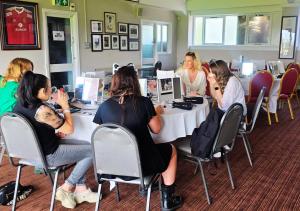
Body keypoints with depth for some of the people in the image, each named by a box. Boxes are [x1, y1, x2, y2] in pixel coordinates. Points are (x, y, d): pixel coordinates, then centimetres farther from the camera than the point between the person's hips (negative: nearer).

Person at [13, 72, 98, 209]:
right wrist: (65, 105, -8)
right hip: (48, 155, -9)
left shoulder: (20, 104, -1)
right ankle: (66, 189, 10)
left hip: (32, 150, 9)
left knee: (85, 146, 18)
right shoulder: (42, 110, -29)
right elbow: (69, 129, -17)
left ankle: (81, 190, 18)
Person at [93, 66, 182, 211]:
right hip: (141, 163, -4)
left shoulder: (104, 106, -8)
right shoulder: (144, 102, -14)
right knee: (171, 150, 23)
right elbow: (156, 129, -2)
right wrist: (156, 113, 17)